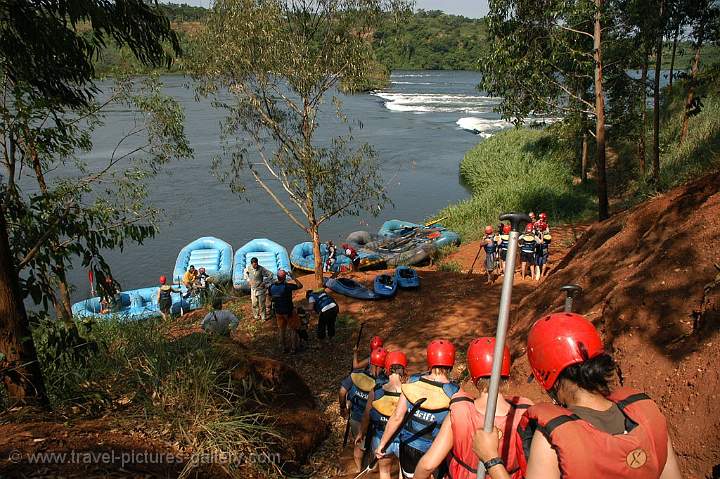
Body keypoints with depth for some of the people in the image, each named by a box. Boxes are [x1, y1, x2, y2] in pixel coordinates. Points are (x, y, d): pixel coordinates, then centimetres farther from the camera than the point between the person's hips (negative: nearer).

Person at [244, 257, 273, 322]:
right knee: (254, 304, 15)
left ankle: (263, 317, 19)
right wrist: (248, 280, 3)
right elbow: (245, 273, 14)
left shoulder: (261, 269, -22)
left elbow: (270, 275, -16)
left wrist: (264, 282, -17)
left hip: (261, 289, -3)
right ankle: (256, 316, 34)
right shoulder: (249, 268, -10)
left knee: (262, 304, 4)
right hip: (253, 289, 3)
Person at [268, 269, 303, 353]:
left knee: (281, 329, 21)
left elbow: (271, 298, 5)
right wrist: (294, 278, -13)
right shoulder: (287, 286, -25)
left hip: (278, 312, 5)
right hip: (289, 311, -5)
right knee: (293, 329, 13)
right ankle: (293, 348, 19)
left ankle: (283, 348, 30)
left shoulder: (272, 287, -9)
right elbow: (300, 286, -16)